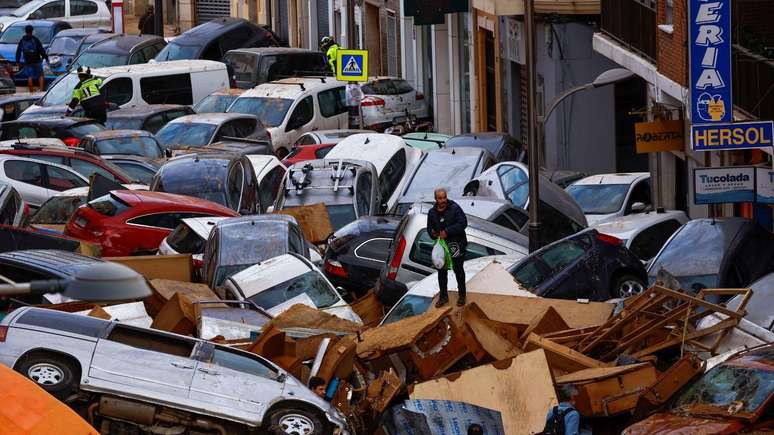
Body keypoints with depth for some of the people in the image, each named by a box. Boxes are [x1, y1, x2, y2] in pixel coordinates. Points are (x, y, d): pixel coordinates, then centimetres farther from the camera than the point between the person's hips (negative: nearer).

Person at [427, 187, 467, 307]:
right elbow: (429, 228, 12)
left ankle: (462, 296, 20)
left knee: (458, 269, 7)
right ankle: (443, 296, 22)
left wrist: (447, 232, -24)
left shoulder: (454, 208, -13)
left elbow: (463, 223, -20)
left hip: (456, 244, -4)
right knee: (441, 271, 10)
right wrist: (433, 233, -13)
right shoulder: (432, 212, 3)